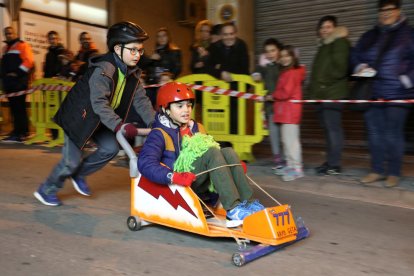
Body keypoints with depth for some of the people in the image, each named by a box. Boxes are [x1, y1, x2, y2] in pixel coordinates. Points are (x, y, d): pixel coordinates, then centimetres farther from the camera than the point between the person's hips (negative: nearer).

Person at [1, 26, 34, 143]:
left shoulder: (22, 46, -3)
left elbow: (28, 61, -14)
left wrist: (17, 73, -18)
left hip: (19, 82, -9)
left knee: (19, 108, -10)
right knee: (14, 108, 10)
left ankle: (20, 133, -10)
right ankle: (19, 132, 16)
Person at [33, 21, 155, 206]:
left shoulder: (132, 73, -4)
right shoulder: (103, 69, -29)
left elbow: (141, 100, -7)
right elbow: (99, 103, -39)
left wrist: (154, 123, -21)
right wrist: (119, 125, -48)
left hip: (99, 120, 8)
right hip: (78, 117, -7)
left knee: (111, 148, -6)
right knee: (72, 159, -5)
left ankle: (79, 173, 17)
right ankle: (46, 190, 20)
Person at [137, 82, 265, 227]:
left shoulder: (198, 128, 19)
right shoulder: (159, 134, -3)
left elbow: (214, 157, 20)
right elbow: (145, 163, -18)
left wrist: (236, 165, 2)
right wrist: (174, 177, -31)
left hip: (205, 180, 6)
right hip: (181, 184, -6)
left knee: (228, 152, -16)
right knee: (213, 152, -26)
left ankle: (248, 202, -22)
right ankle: (233, 209, -35)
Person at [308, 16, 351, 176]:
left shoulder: (340, 43, -6)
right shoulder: (323, 46, 24)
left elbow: (339, 69, -16)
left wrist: (325, 84, -10)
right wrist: (314, 89, 14)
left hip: (333, 94, -9)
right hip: (322, 94, 9)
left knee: (333, 128, -9)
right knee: (328, 129, 11)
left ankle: (334, 165, -6)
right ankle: (330, 161, 18)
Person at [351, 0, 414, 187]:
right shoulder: (369, 36, 16)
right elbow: (355, 55, 21)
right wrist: (360, 66, 1)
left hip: (396, 94, -5)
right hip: (372, 93, 5)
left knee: (393, 135, 0)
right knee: (374, 133, 9)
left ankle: (394, 173, 13)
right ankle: (377, 170, 20)